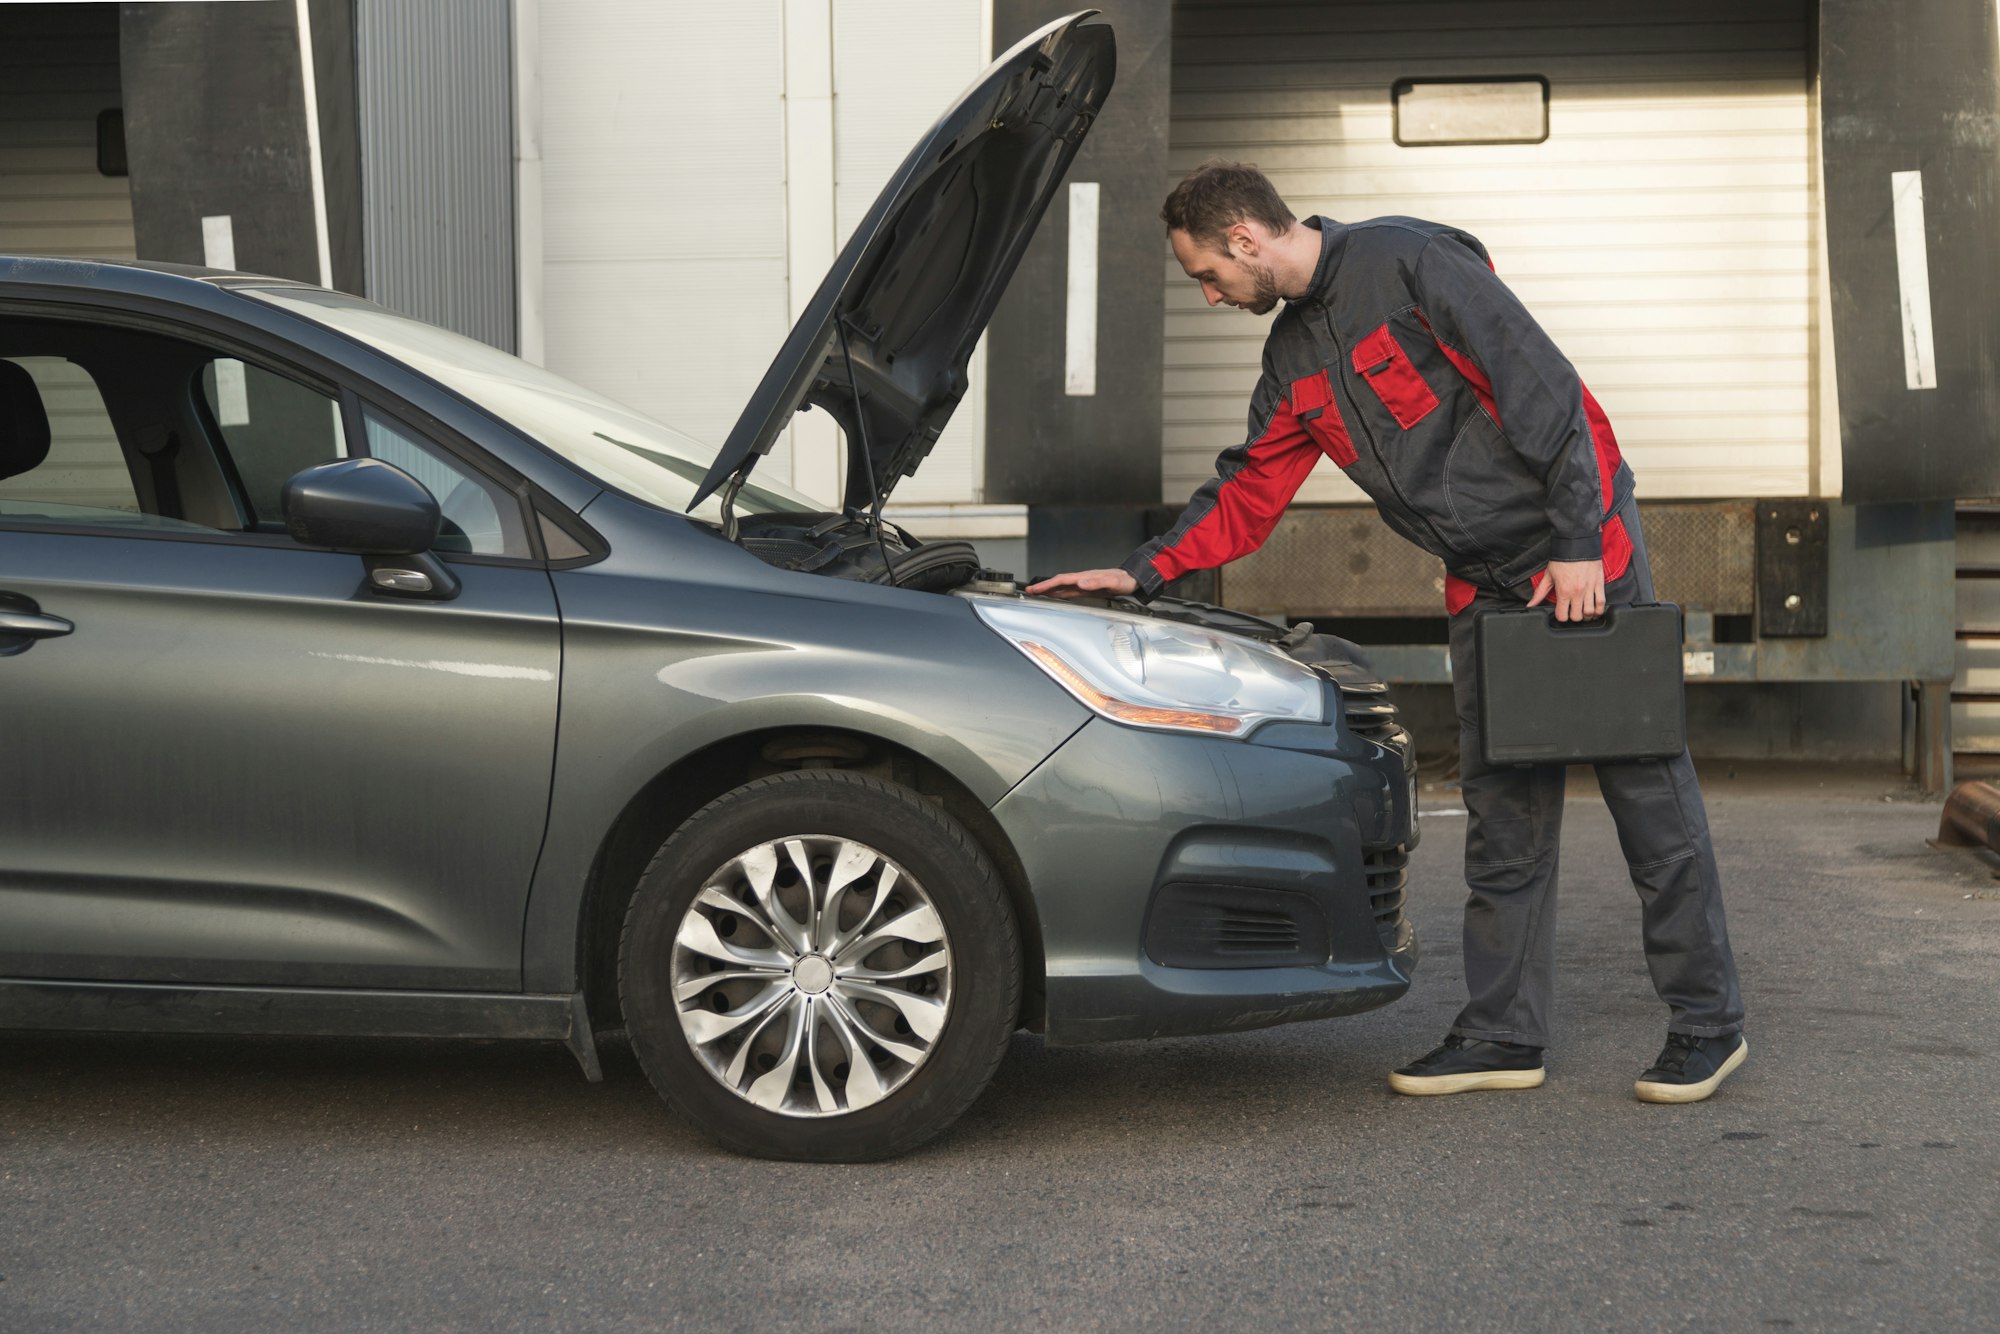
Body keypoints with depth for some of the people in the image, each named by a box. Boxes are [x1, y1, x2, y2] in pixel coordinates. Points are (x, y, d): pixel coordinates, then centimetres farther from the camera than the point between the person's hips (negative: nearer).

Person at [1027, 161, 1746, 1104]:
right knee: (1503, 807, 7)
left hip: (1582, 557, -8)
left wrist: (1581, 543, -19)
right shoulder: (1293, 356, 11)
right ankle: (1503, 1034, 13)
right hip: (1485, 585, 8)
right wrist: (1142, 574, 8)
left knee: (1647, 786, -2)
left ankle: (1707, 1025, 4)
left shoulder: (1408, 263, -15)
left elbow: (1545, 389, -18)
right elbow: (1246, 494, 18)